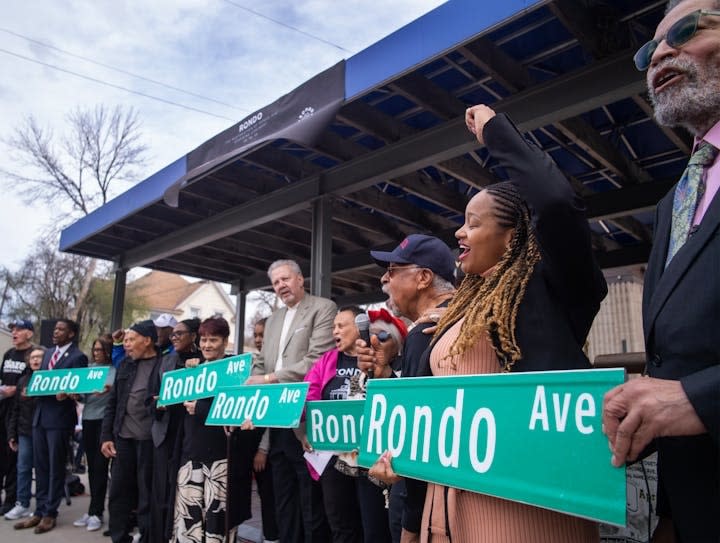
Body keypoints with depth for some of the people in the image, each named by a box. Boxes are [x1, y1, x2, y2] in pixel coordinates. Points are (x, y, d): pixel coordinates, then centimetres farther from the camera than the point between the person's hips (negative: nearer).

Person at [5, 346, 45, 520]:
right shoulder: (23, 380, 10)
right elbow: (16, 409, 11)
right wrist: (12, 434, 9)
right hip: (25, 431, 4)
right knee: (23, 468, 7)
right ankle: (22, 505, 17)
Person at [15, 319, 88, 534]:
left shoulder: (77, 357, -8)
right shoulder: (49, 353, 16)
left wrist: (65, 394, -29)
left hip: (59, 418, -7)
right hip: (40, 415, 7)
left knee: (55, 466, 4)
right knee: (40, 466, 14)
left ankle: (50, 513, 14)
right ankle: (39, 511, 24)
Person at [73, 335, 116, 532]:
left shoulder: (116, 368, -4)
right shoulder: (89, 367, 12)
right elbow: (84, 396, 13)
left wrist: (110, 389, -29)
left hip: (105, 420, -5)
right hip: (88, 419, 5)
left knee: (100, 466, -1)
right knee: (91, 465, 10)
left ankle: (96, 512, 7)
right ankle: (94, 509, 19)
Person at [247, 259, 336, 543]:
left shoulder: (323, 308, -5)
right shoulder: (273, 320, 19)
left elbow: (317, 361, -17)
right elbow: (259, 367, 16)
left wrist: (270, 378, -17)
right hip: (277, 425, 7)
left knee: (312, 507, 2)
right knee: (284, 507, 17)